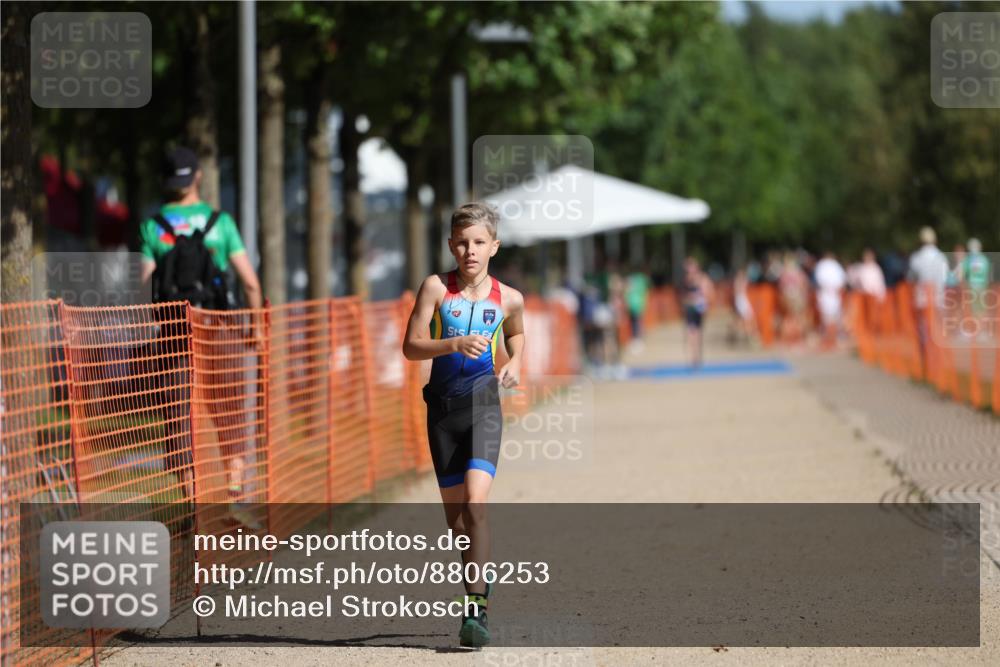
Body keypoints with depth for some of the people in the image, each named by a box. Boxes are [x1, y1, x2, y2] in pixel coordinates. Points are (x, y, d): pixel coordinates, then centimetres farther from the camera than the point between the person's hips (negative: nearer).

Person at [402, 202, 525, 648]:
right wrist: (454, 344, -22)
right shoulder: (436, 287, -3)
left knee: (475, 504, -19)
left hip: (483, 404, -2)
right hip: (442, 407, 2)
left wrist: (515, 363, 6)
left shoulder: (508, 298, 2)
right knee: (454, 514, 9)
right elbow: (410, 346, -7)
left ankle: (475, 611, -21)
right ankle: (478, 591, 29)